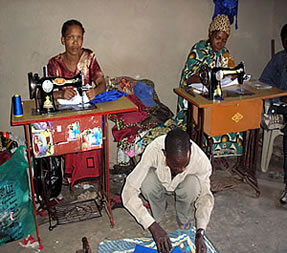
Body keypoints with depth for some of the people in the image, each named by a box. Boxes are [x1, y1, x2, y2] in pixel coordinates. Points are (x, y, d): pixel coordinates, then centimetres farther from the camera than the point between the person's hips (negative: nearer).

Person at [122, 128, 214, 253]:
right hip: (160, 181, 0)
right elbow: (128, 191, -40)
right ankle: (157, 218, -2)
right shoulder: (153, 150, -39)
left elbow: (205, 196, -20)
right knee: (147, 183, -35)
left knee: (193, 185, -35)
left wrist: (200, 232, -34)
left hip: (182, 185, 0)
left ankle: (184, 221, -2)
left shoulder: (201, 160, -34)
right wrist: (153, 226, -46)